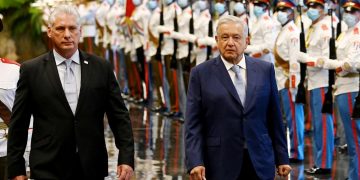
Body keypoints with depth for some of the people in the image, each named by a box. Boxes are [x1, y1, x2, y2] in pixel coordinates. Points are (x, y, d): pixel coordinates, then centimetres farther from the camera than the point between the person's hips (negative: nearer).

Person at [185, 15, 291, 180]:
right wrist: (195, 163, -14)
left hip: (260, 163, 2)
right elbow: (193, 124, -3)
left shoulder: (265, 70, 8)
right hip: (221, 165, -2)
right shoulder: (201, 74, 1)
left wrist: (282, 159, 8)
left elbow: (274, 118, 10)